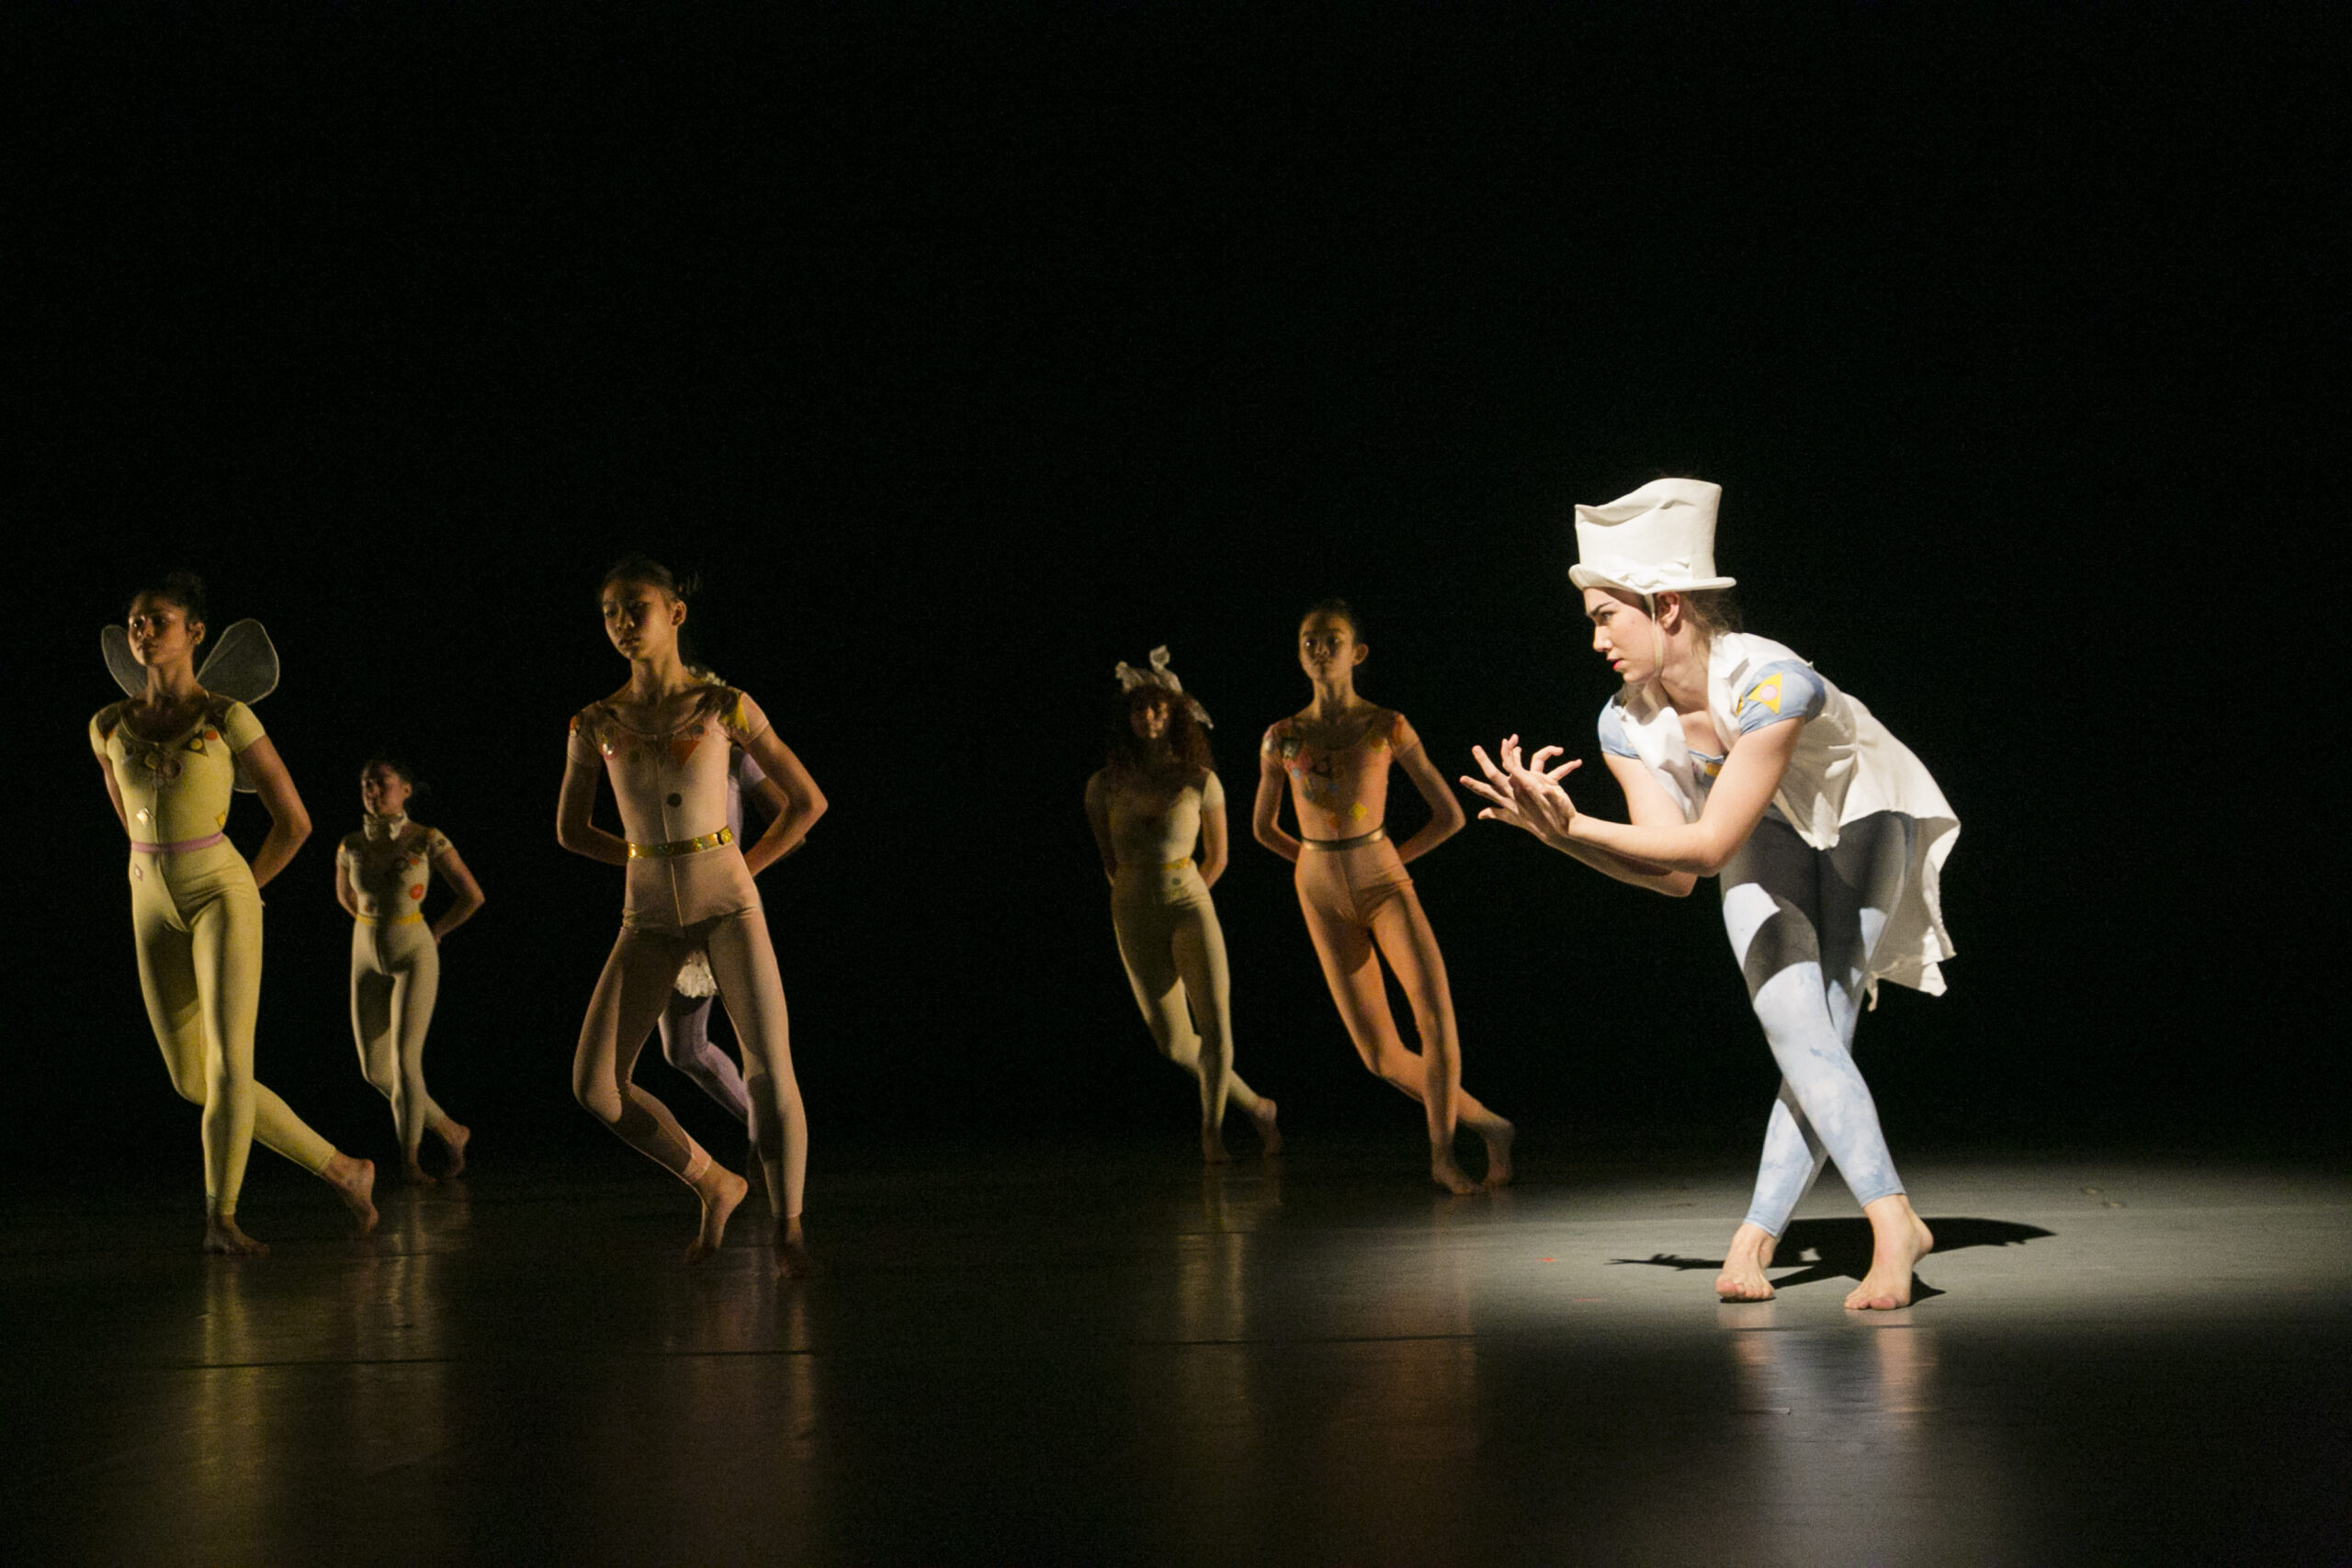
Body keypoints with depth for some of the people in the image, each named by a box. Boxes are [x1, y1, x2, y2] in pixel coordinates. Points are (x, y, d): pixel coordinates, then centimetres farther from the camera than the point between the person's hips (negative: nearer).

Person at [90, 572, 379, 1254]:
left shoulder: (229, 718, -6)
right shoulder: (110, 726, 7)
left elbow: (294, 821, 0)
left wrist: (242, 887, 5)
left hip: (222, 894, -5)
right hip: (153, 907, 5)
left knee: (228, 1061, -18)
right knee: (192, 1080, 5)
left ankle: (221, 1218, -15)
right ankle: (341, 1169, 15)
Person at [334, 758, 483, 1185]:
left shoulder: (428, 840, -13)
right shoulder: (350, 846, -1)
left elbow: (473, 895, -5)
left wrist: (432, 935, 2)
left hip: (415, 959, -4)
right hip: (367, 960, 4)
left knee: (404, 1061, -18)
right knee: (375, 1070, 3)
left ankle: (408, 1162, -7)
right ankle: (450, 1132, 22)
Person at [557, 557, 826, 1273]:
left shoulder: (725, 708, -5)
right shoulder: (595, 725, 1)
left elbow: (808, 799, 4)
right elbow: (571, 831, 15)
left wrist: (744, 866, 5)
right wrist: (655, 861, 11)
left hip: (727, 903, -3)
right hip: (649, 918, 3)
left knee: (768, 1068, -18)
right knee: (595, 1085, -7)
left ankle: (788, 1225, 1)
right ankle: (715, 1184, 12)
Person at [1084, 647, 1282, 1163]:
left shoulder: (1201, 781, -1)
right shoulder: (1105, 785, 1)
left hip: (1191, 906, -1)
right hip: (1134, 918, 1)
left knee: (1215, 1026, -16)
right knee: (1174, 1044, 0)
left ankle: (1212, 1130, 1)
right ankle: (1254, 1106, 20)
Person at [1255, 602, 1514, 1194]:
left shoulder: (1388, 727, -1)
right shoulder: (1282, 738, 4)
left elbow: (1450, 815, 4)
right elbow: (1263, 827, 19)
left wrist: (1390, 859, 6)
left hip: (1384, 883, -2)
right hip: (1323, 898, 2)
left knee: (1435, 1015, -24)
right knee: (1383, 1057, -3)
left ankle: (1442, 1151, -8)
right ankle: (1485, 1125, 17)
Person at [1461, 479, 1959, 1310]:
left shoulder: (1768, 683, -38)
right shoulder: (1628, 725, -18)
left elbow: (1707, 845, -37)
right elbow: (1674, 873, -19)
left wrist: (1573, 823, -41)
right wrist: (1558, 828, -32)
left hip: (1860, 821, -4)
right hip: (1767, 837, 4)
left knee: (1822, 1037, -14)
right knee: (1800, 1036, -14)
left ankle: (1757, 1232, -10)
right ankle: (1894, 1223, -14)